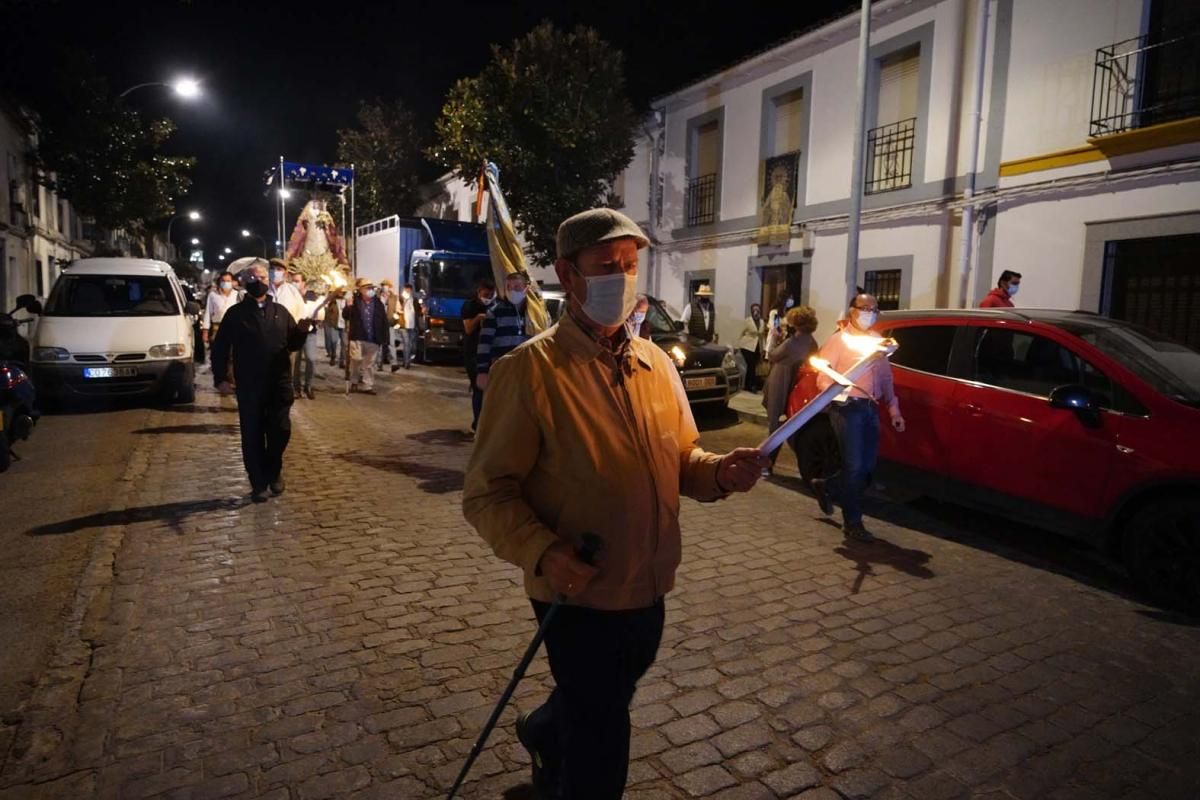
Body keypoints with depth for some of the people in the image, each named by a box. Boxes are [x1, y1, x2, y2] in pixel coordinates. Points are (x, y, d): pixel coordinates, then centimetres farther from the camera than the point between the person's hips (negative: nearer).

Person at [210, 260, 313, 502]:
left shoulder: (280, 311, 10)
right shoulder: (235, 313, 3)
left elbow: (293, 345, 9)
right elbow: (220, 347, 2)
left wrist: (302, 331, -13)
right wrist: (220, 378, -6)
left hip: (279, 383, 2)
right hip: (249, 386, -2)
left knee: (280, 431, 5)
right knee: (252, 436, 4)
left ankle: (274, 471, 29)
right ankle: (259, 484, 15)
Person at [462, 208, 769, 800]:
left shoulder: (657, 363, 1)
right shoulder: (530, 369, -17)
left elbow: (680, 459, 10)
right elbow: (486, 493, -16)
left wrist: (720, 472, -11)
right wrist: (541, 552, -32)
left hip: (648, 590, 7)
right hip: (579, 597, -6)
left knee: (606, 702, 31)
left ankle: (544, 732, 62)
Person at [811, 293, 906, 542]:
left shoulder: (877, 340, 17)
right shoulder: (839, 339, -1)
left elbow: (885, 378, 20)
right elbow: (823, 378, -8)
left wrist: (894, 410, 16)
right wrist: (838, 391, -29)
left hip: (870, 408, 6)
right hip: (847, 408, -6)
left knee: (867, 465, 9)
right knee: (854, 466, -5)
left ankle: (827, 487, 33)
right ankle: (852, 523, 6)